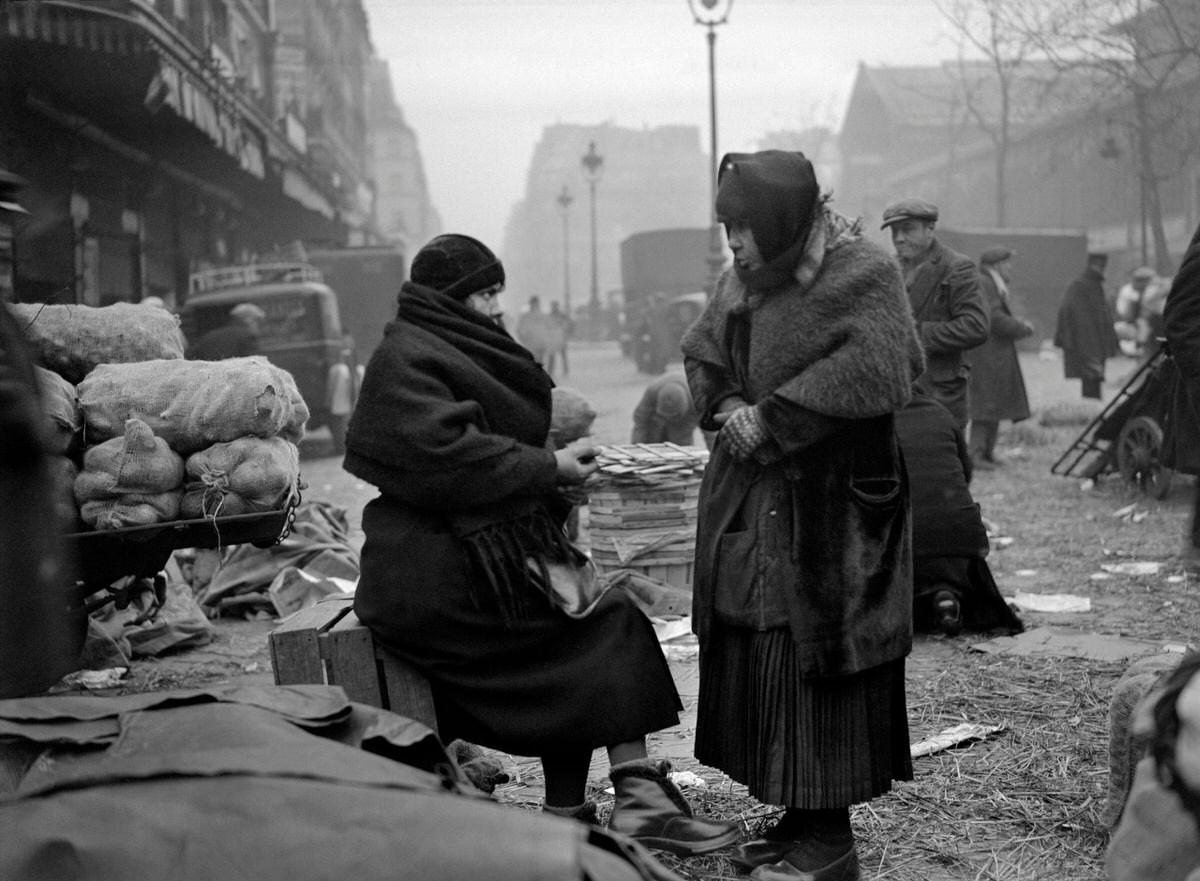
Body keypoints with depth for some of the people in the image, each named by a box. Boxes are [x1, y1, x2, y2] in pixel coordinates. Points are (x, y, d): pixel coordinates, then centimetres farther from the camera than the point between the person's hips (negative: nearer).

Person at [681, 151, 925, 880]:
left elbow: (866, 371, -23)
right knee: (754, 654, 9)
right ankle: (798, 818, 21)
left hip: (827, 507, -8)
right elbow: (702, 352, 16)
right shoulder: (748, 278, 11)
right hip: (751, 499, 8)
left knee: (811, 661, -4)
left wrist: (771, 417, -19)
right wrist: (727, 405, -5)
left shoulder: (862, 275, -11)